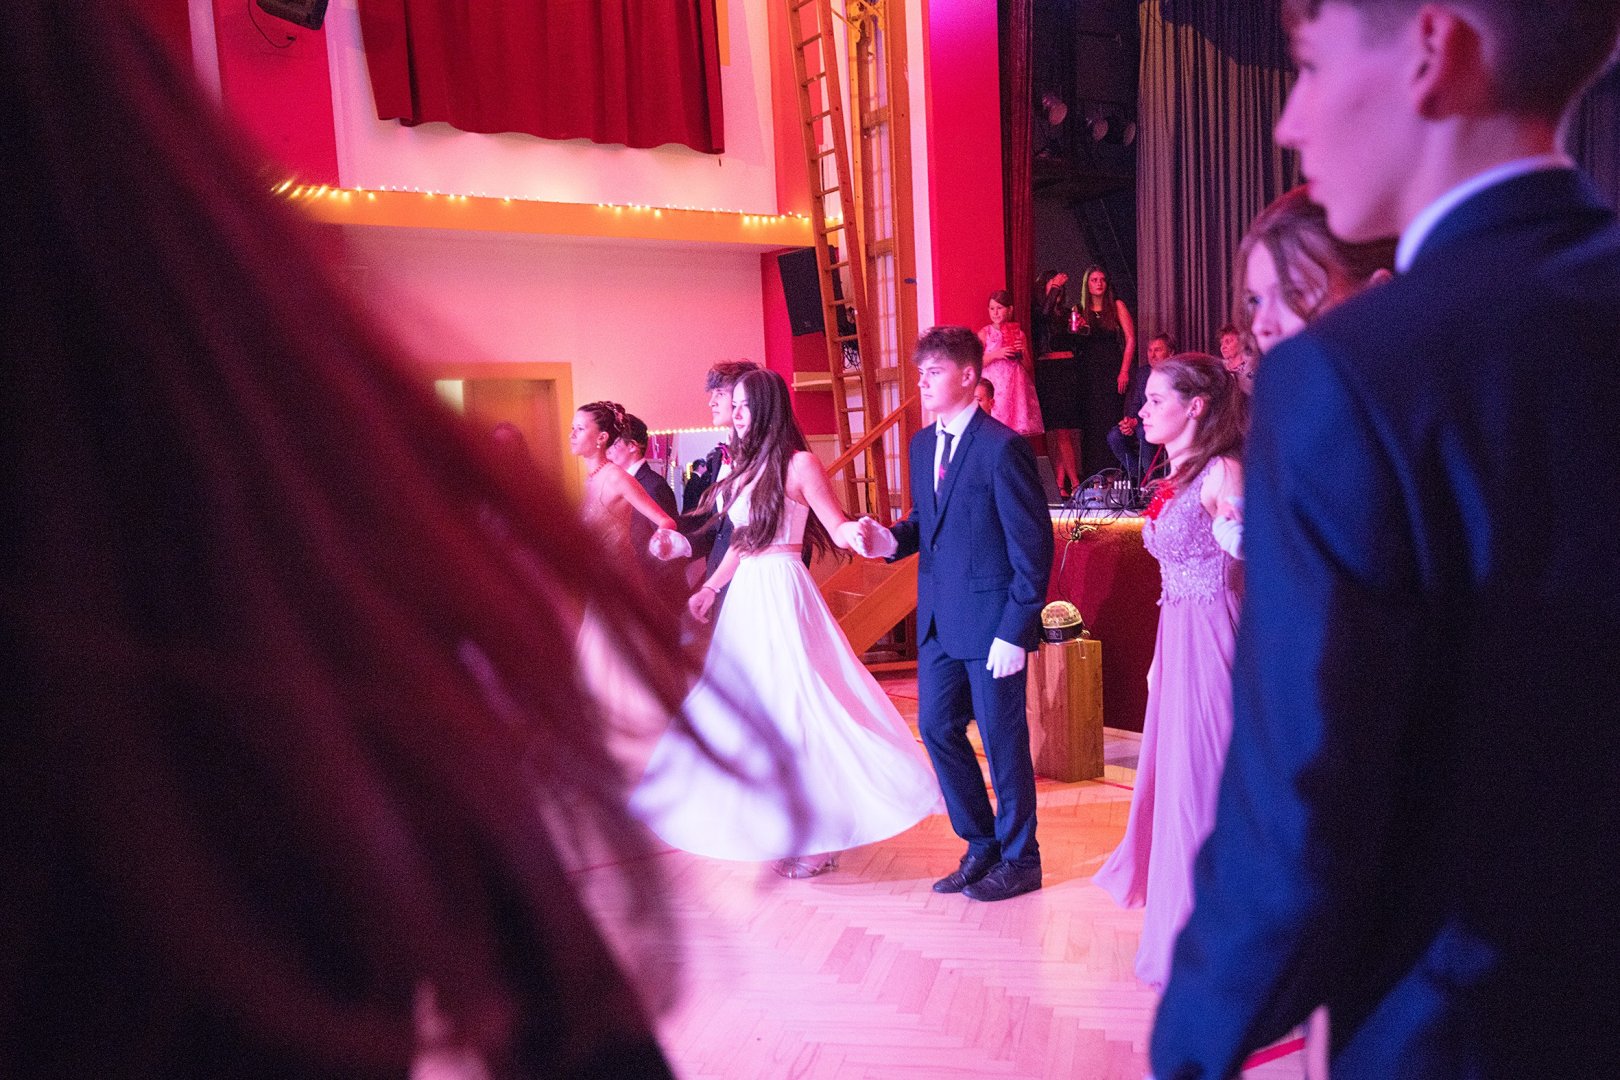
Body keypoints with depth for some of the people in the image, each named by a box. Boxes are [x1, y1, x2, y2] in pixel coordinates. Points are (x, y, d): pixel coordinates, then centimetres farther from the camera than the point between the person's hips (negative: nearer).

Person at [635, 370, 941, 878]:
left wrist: (858, 532, -34)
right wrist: (709, 588, 25)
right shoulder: (746, 465, 13)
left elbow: (839, 529, -13)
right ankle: (783, 826, 25)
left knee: (792, 706, -6)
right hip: (746, 595, 8)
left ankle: (818, 834, 7)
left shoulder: (799, 464, -9)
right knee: (751, 707, 12)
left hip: (782, 593, -8)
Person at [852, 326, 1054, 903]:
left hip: (991, 619, -8)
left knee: (1002, 738, 6)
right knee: (937, 727, 13)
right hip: (938, 617, 8)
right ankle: (981, 843, 33)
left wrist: (1015, 631, -17)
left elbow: (1033, 546, -15)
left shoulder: (1002, 446, -16)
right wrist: (892, 539, -6)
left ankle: (1019, 860, 26)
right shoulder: (922, 444, 9)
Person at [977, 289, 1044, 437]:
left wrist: (1022, 353, -4)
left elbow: (1028, 367, 14)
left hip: (1016, 388, 3)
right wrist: (995, 354, -15)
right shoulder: (984, 334, 3)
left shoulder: (1018, 333, 11)